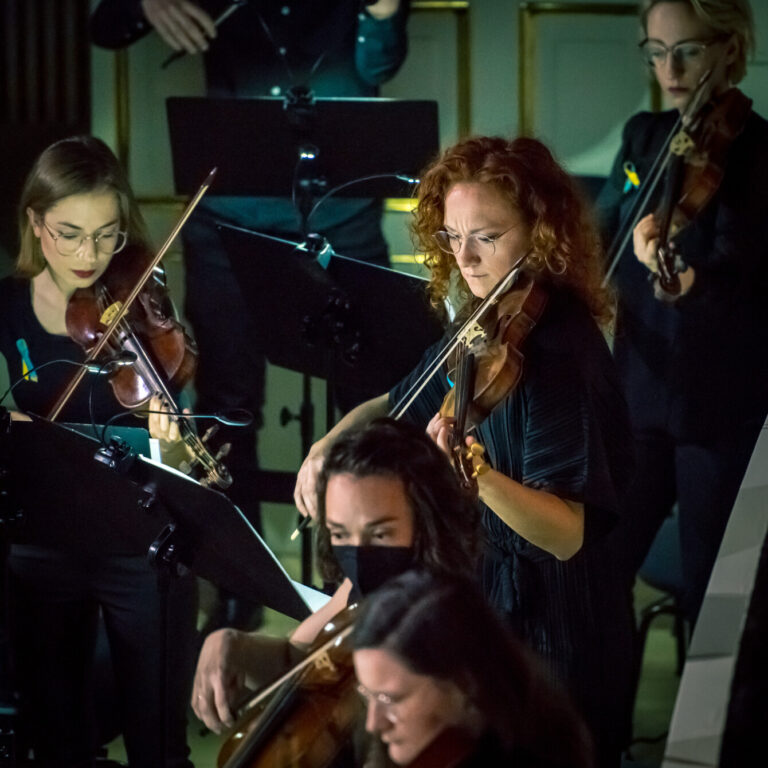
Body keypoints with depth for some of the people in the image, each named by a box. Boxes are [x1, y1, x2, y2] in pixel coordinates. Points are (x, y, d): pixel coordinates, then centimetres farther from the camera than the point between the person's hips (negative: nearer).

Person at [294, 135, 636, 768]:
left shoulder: (559, 349, -22)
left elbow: (567, 534, -30)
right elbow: (398, 406, 19)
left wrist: (475, 472, -46)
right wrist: (330, 444, 0)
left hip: (545, 631, -8)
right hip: (477, 601, 8)